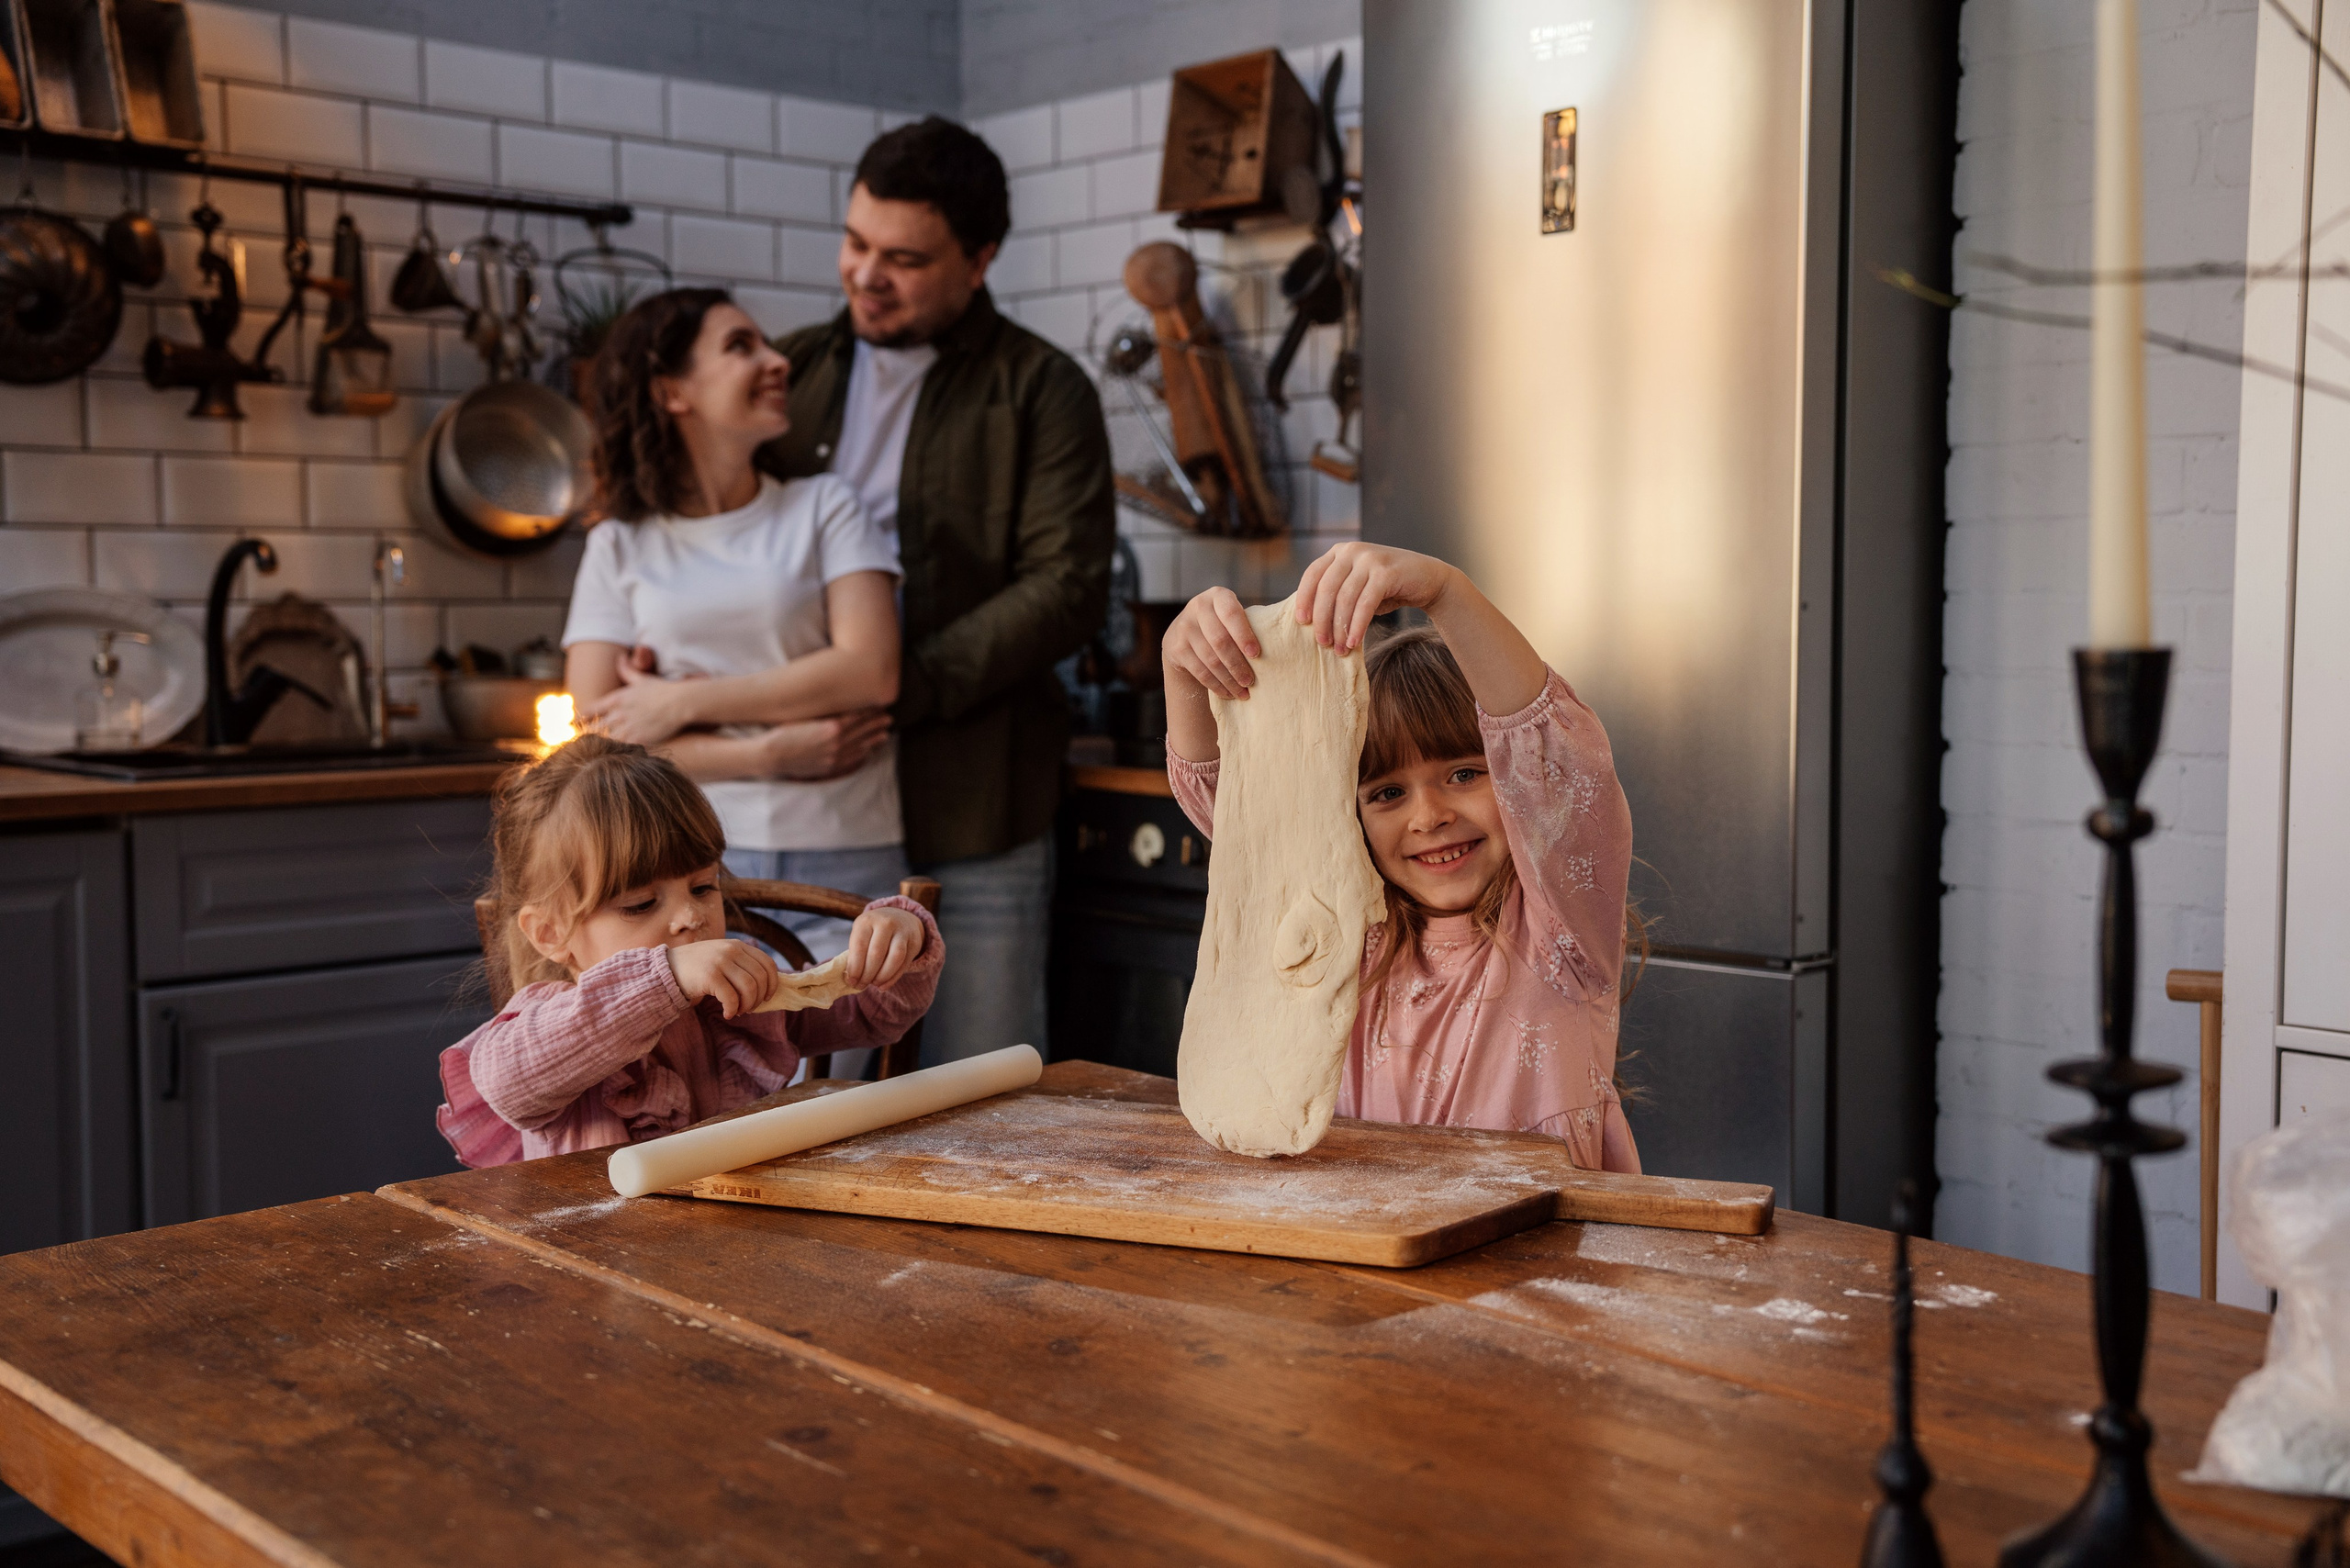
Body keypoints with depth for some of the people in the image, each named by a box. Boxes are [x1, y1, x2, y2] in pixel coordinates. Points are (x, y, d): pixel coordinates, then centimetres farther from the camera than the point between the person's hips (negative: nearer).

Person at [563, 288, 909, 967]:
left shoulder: (823, 507, 8)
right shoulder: (619, 546, 9)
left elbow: (871, 670, -6)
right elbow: (599, 737, 0)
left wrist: (683, 702, -6)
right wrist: (769, 753, -11)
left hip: (842, 867, 0)